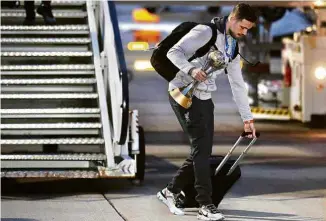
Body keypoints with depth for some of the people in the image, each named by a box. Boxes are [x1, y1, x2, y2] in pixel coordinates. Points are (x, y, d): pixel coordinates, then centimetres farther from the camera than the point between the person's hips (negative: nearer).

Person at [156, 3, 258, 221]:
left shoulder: (233, 48, 14)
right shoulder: (206, 32, -11)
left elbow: (238, 84, 18)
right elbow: (174, 52, -17)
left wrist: (247, 118, 16)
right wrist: (191, 69, -34)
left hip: (204, 98, 8)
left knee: (203, 151, 5)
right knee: (201, 147, -14)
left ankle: (171, 191, 20)